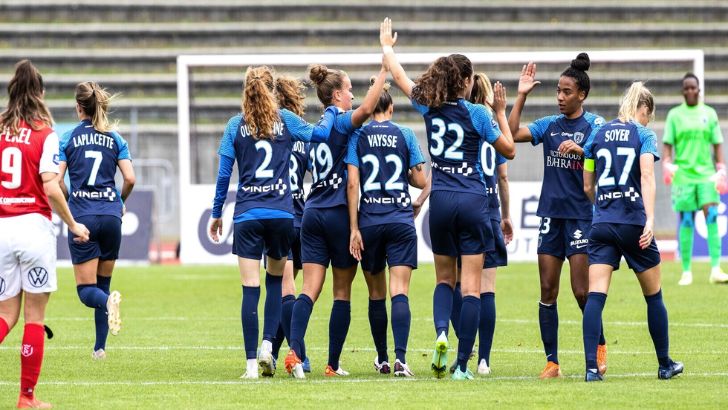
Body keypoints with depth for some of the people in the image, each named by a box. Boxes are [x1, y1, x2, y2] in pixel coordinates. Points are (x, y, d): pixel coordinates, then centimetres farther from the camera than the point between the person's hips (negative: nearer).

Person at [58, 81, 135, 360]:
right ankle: (100, 348, 15)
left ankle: (108, 300, -36)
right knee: (102, 283, 16)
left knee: (86, 289, 0)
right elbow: (130, 178, -1)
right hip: (110, 217, 3)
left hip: (82, 217, -3)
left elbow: (56, 181, -6)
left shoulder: (68, 138, 0)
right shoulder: (115, 138, 6)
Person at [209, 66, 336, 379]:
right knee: (275, 282, 19)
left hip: (247, 215, -1)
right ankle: (267, 346, 4)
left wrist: (216, 213, 12)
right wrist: (330, 112, 34)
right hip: (281, 213, 1)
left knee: (250, 289, -2)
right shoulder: (285, 120, 1)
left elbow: (224, 174, 2)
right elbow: (321, 133, 13)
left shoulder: (236, 125, 1)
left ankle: (251, 364, -4)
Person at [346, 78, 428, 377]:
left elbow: (352, 184, -4)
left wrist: (354, 227, -2)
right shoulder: (405, 135, 1)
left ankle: (382, 359, 21)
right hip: (401, 219, -1)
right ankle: (400, 358, -23)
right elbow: (421, 181, 3)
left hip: (369, 222, 1)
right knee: (399, 291, -7)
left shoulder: (357, 136, 1)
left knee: (376, 294, 13)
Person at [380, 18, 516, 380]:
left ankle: (441, 333, -12)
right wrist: (501, 112, 12)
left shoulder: (429, 106, 3)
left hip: (440, 201, 3)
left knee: (444, 278, 18)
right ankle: (462, 364, -7)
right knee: (471, 286, -2)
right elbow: (509, 150, 4)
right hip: (473, 201, -3)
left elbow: (399, 77, 20)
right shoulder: (476, 113, -5)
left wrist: (387, 46, 37)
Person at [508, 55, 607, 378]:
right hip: (551, 214, 5)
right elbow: (513, 133, 1)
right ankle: (552, 362, 5)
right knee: (547, 291, 1)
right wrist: (521, 95, -2)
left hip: (581, 215, -5)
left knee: (582, 291, -7)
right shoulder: (550, 125, 11)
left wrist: (578, 149, -30)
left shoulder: (593, 124, -2)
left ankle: (599, 344, 18)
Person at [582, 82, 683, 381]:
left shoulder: (597, 134, 10)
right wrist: (650, 219, -22)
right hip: (633, 222, -3)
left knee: (595, 295, -5)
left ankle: (591, 366, -18)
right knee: (653, 295, 13)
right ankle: (665, 364, 24)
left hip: (602, 223, 3)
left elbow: (587, 186, 14)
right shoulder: (644, 134, 0)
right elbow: (647, 177, -15)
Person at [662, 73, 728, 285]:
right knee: (686, 222, 0)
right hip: (683, 174, -1)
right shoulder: (674, 115, 5)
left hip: (707, 174, 1)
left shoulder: (709, 114, 10)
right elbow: (667, 144, 2)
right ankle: (686, 272, 7)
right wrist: (666, 164, -15)